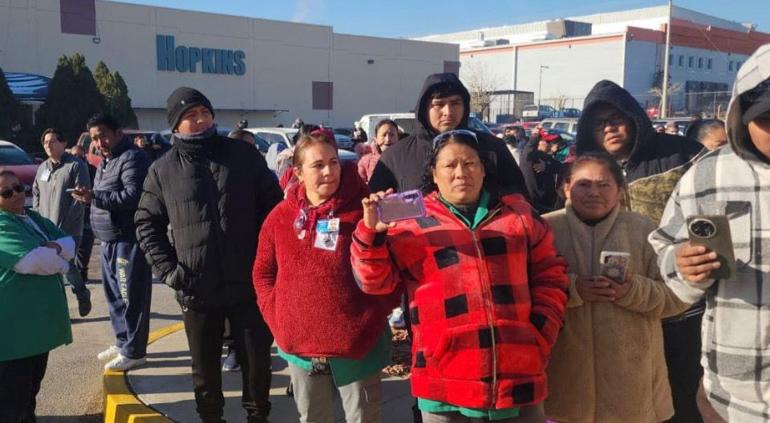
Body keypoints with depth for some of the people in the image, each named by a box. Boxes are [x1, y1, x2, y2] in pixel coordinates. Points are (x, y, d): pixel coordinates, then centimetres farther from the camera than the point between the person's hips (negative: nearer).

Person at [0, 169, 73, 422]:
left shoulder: (34, 218, 15)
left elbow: (70, 244, 6)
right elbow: (34, 261, -25)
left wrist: (55, 247, -15)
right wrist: (61, 262, -6)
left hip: (39, 318, 9)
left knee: (32, 383, 23)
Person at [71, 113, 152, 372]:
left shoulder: (132, 158, -13)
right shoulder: (106, 161, 20)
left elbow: (133, 195, -25)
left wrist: (94, 197, -25)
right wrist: (90, 197, 10)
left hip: (129, 241, -11)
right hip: (110, 240, 11)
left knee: (131, 297, -4)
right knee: (114, 295, 18)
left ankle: (133, 352, 4)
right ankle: (122, 343, 31)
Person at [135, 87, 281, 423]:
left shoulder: (245, 156, 0)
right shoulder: (163, 170, 1)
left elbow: (274, 207, 4)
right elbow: (146, 224, 7)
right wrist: (167, 269, -4)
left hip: (249, 284, 0)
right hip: (196, 291, 1)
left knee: (257, 360, 11)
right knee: (205, 368, 16)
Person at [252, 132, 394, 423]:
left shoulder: (364, 209, -9)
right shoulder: (281, 216, 1)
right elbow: (263, 274, 10)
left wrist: (374, 316, -12)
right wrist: (279, 321, 0)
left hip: (357, 343, -3)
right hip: (301, 345, 3)